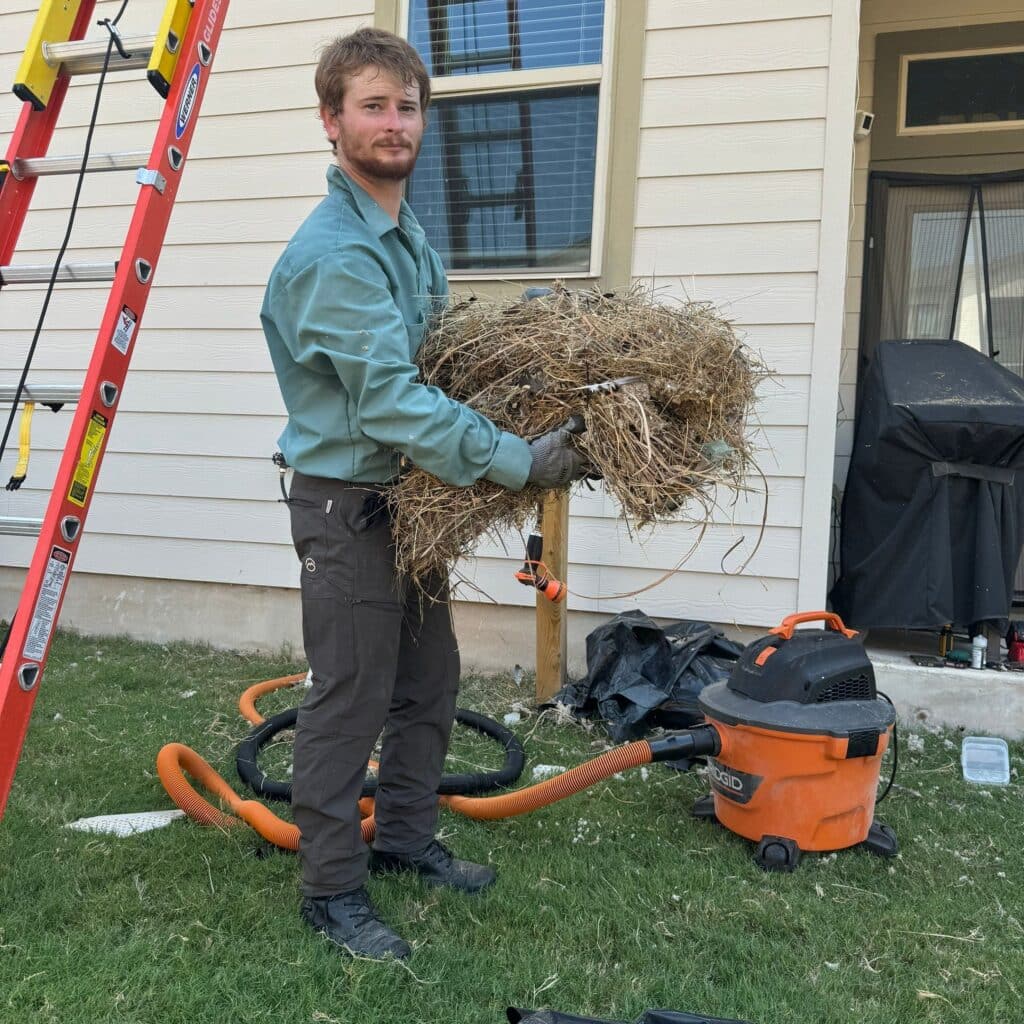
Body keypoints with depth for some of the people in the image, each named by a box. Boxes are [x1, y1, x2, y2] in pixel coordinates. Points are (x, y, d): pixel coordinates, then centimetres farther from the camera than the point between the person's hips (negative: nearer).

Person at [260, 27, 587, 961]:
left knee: (430, 680, 17)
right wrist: (522, 463, -29)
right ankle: (332, 890, 17)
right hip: (347, 504, -9)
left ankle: (405, 837, 35)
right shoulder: (334, 254, -20)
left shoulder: (409, 234, 12)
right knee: (351, 700, 0)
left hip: (414, 493, 9)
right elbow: (389, 400, -28)